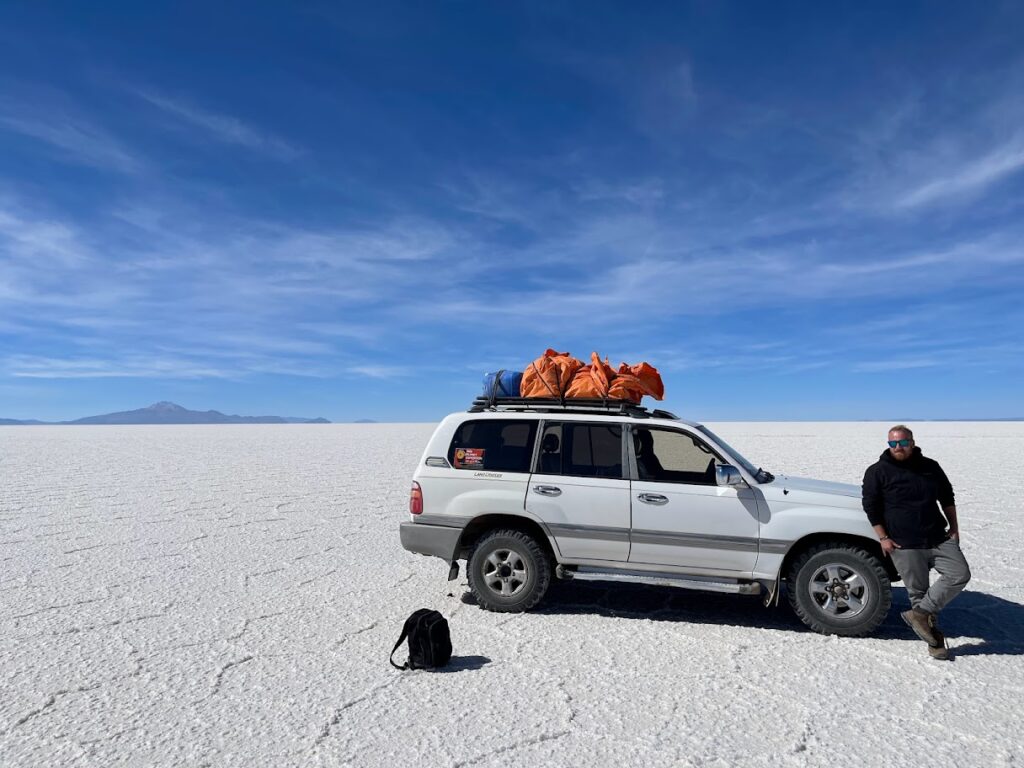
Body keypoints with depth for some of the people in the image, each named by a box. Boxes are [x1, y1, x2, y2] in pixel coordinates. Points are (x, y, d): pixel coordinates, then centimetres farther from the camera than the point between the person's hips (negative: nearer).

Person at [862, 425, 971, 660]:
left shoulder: (930, 467, 8)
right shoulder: (878, 472, -4)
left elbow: (947, 497, 20)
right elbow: (871, 506, -5)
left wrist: (953, 527, 14)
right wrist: (883, 538, -10)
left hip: (939, 538, 4)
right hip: (904, 545, -4)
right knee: (918, 591, 1)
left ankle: (920, 614, -3)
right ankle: (935, 640, 16)